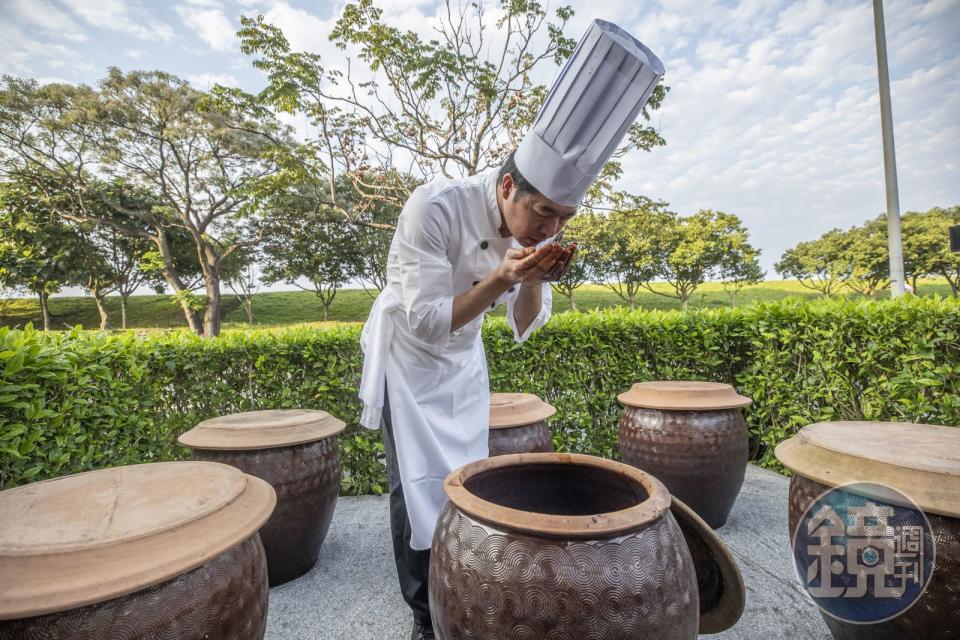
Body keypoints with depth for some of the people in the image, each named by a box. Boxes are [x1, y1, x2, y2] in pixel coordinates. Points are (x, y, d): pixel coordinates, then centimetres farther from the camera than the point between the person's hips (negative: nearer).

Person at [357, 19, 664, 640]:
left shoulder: (536, 227, -13)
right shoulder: (434, 207, -31)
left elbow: (525, 327, -7)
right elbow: (427, 321, -27)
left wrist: (534, 280, -28)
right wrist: (501, 277, -38)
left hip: (463, 359, 5)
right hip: (408, 355, -4)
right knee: (419, 487, -4)